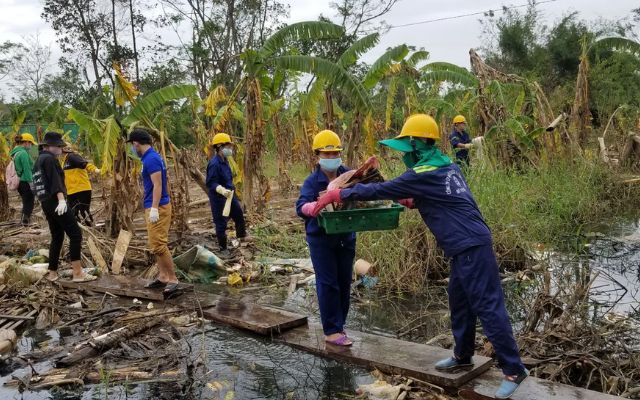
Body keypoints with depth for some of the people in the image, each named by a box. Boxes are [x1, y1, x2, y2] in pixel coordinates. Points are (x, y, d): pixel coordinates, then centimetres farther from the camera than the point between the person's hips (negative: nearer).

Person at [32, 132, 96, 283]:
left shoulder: (38, 161, 21)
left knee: (57, 236, 16)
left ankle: (52, 273, 17)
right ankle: (78, 273, -16)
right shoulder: (50, 158, -9)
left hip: (46, 203, 10)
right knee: (75, 234, -12)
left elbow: (37, 184, 26)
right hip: (55, 202, -10)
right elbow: (55, 180, -23)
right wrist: (61, 200, -33)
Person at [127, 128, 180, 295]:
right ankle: (163, 277, 19)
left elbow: (157, 185, -23)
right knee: (156, 244, 13)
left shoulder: (151, 159, -17)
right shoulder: (151, 157, 14)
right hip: (153, 207, 10)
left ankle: (173, 279, -5)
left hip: (157, 207, -10)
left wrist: (154, 208, -26)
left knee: (158, 245, -10)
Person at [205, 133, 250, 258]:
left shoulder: (224, 161, 5)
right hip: (219, 197, -9)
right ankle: (223, 249, 17)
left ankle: (242, 235, 51)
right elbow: (211, 183, -25)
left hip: (230, 194, 9)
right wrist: (222, 190, -40)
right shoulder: (214, 163, -23)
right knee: (221, 223, 2)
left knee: (239, 214, 25)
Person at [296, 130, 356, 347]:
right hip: (321, 239, -4)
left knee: (344, 283, 13)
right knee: (328, 284, -1)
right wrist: (314, 206, -49)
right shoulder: (312, 181, -13)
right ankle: (331, 331, 8)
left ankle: (338, 324, 29)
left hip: (345, 238, 4)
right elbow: (300, 206, -27)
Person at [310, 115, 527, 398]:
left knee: (487, 306, -4)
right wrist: (411, 201, 18)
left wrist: (338, 194, -4)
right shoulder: (446, 167, 12)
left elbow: (381, 190, -12)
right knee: (459, 303, 19)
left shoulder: (424, 174, -16)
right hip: (467, 245, 10)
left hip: (471, 247, -10)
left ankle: (514, 370, 4)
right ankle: (462, 356, 32)